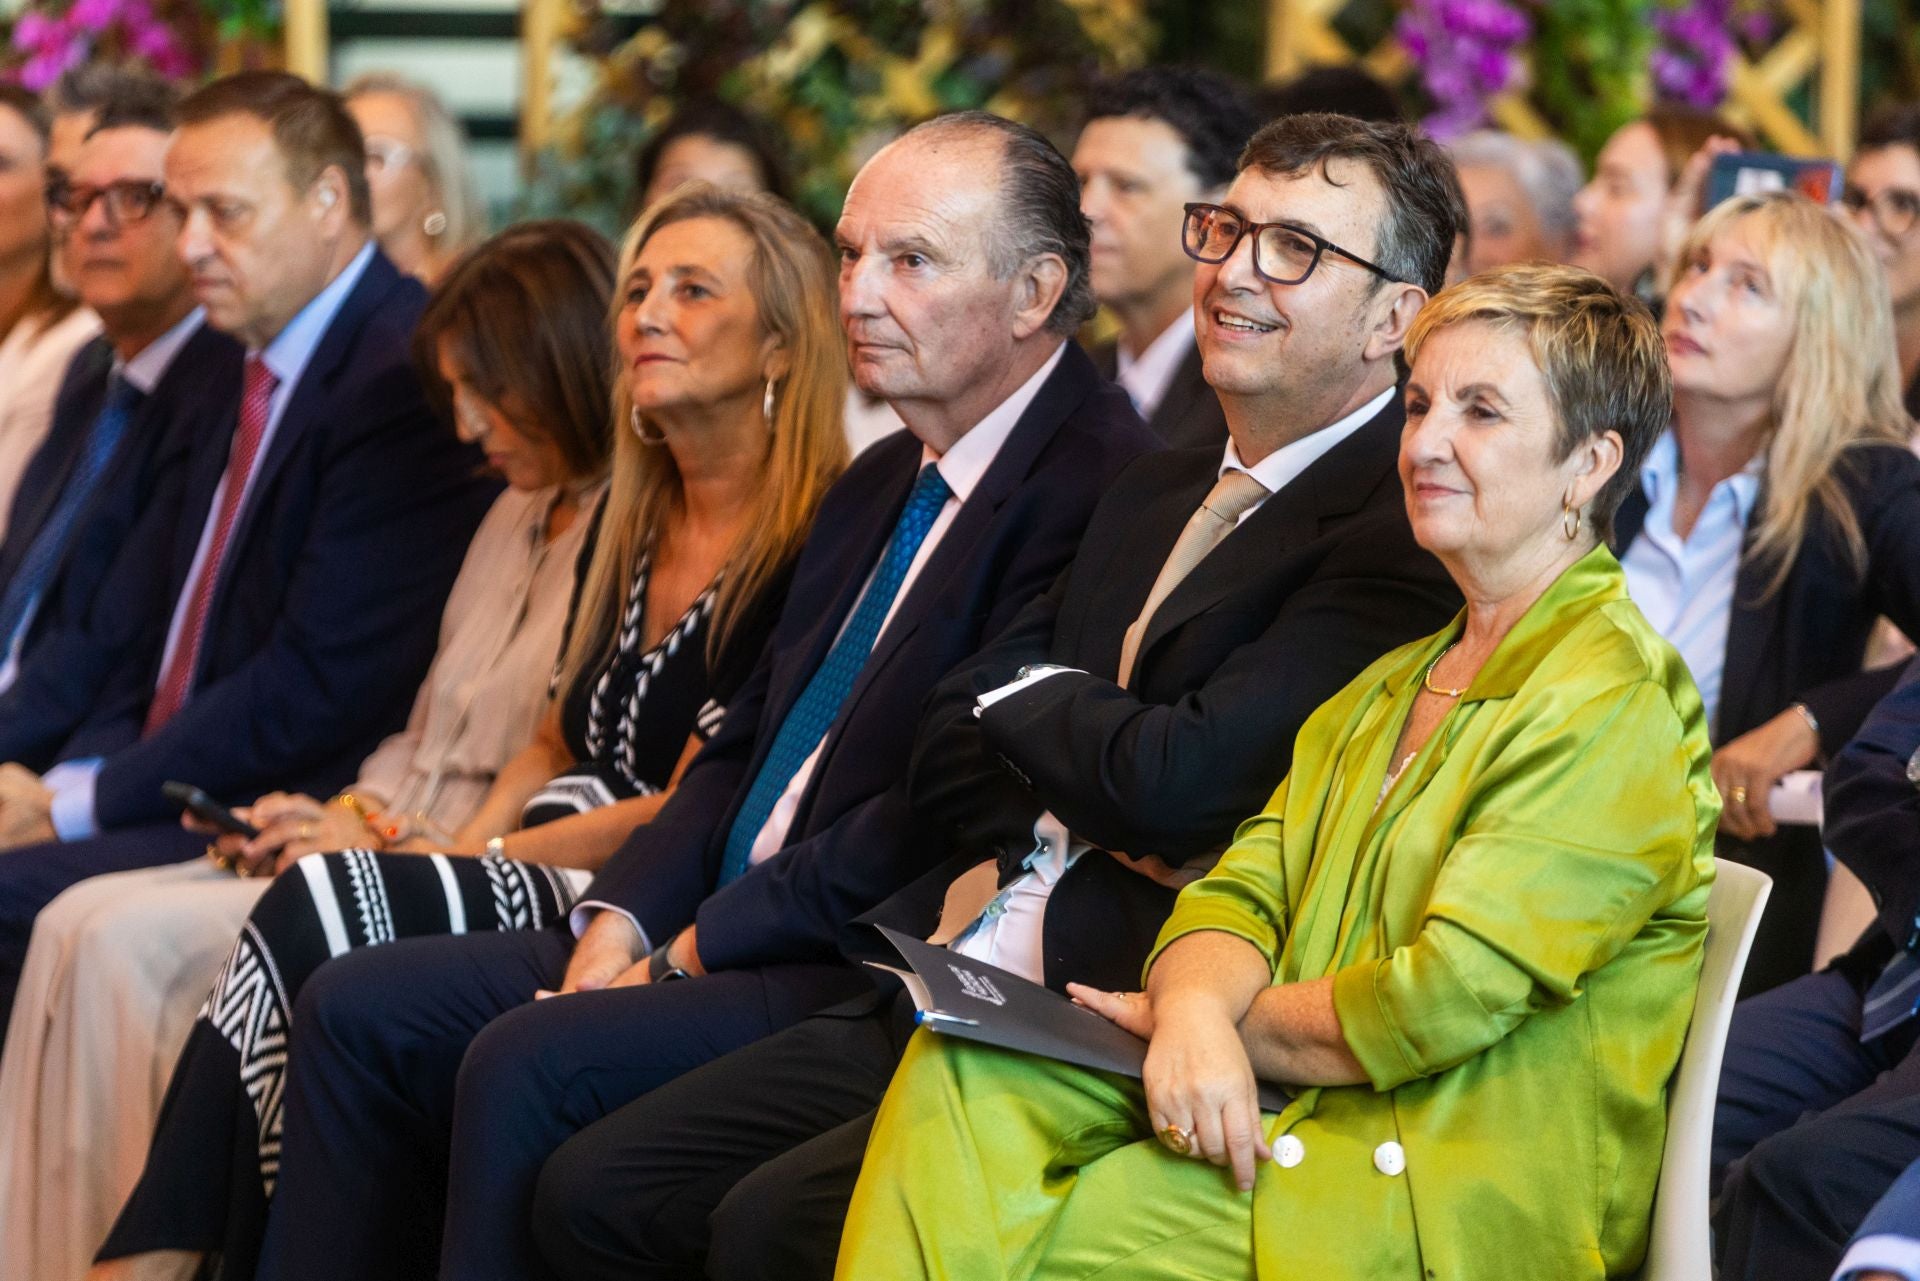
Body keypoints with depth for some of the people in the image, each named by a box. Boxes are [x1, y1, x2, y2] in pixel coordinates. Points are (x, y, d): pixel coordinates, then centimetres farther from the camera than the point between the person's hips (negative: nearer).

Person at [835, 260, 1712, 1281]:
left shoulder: (1613, 707, -11)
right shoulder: (1392, 686, 20)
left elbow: (1442, 1000, -17)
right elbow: (1245, 888, 11)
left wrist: (1196, 1015, -5)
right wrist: (1197, 1011, -14)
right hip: (1296, 1117, 8)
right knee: (960, 1074, -14)